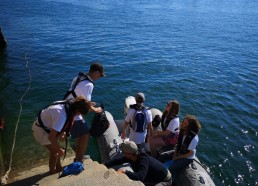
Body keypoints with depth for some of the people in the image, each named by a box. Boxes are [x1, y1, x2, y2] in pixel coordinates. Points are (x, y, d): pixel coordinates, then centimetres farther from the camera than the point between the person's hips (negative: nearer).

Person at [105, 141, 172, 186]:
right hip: (152, 179, 8)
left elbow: (139, 177, -50)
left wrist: (124, 171, -56)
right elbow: (117, 160, -5)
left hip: (165, 180, -8)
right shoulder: (131, 156, -14)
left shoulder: (144, 160, -37)